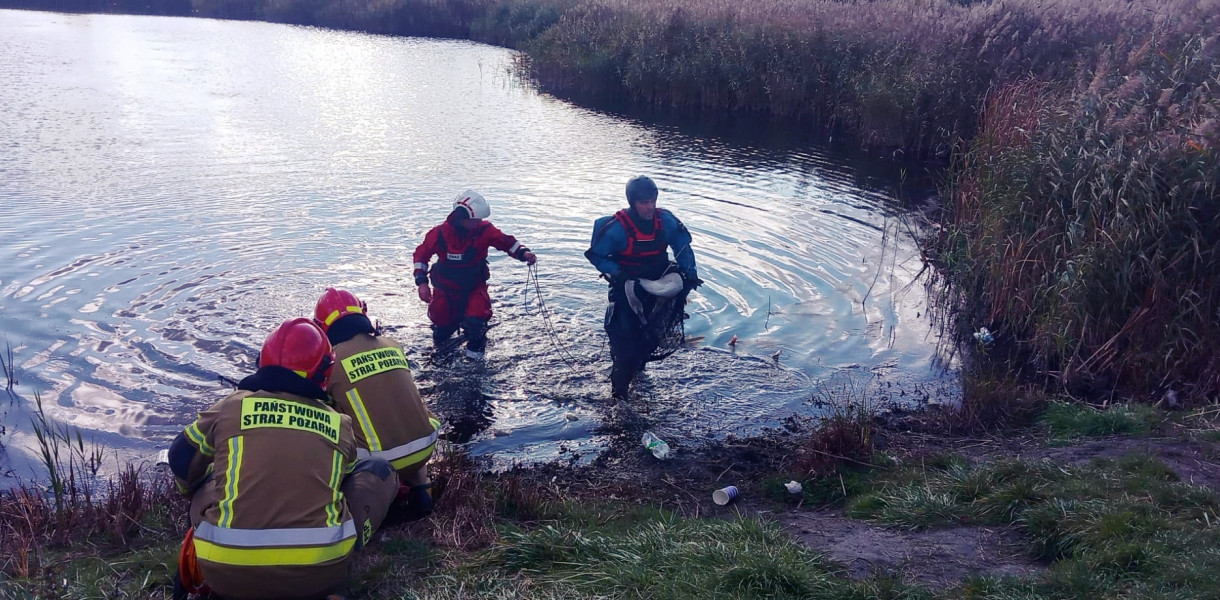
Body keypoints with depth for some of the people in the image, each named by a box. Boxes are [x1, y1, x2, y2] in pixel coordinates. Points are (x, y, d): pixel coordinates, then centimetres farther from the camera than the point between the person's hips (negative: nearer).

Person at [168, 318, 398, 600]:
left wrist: (197, 494, 46)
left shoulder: (232, 405, 9)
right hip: (320, 572, -2)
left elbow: (183, 461, 23)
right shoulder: (340, 425, 11)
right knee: (378, 470, 17)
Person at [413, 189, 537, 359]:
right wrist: (422, 282, -9)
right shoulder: (441, 233, -18)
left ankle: (475, 349, 8)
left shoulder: (484, 230, -16)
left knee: (477, 321, -24)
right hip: (446, 288, 0)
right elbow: (422, 254, -4)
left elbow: (506, 242, -9)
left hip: (475, 286, 0)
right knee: (443, 326, 9)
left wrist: (523, 253, -28)